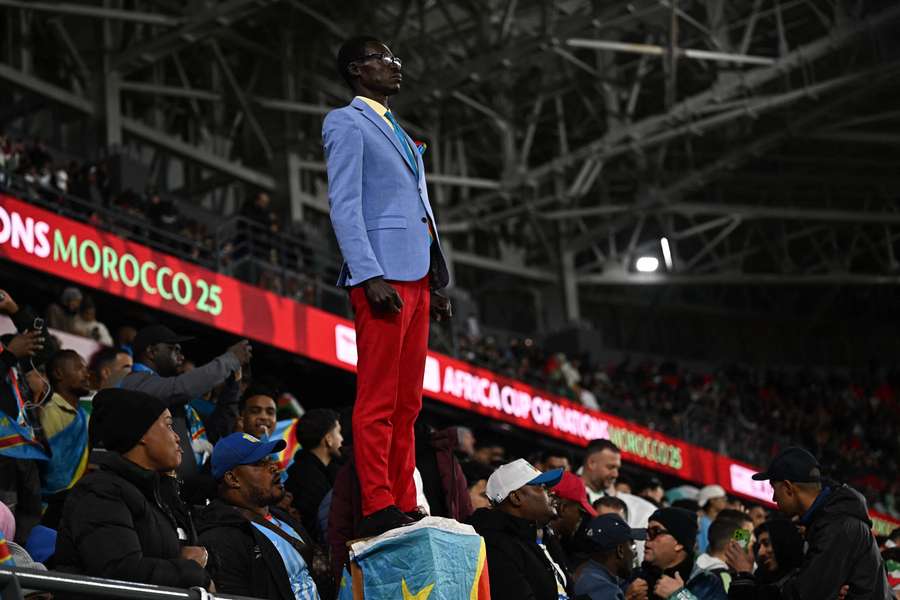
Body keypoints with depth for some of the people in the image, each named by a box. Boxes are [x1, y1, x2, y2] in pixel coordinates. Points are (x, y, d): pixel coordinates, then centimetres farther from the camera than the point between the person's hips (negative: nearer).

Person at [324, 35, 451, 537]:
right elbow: (344, 206, -9)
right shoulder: (346, 123, 0)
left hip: (417, 276, 8)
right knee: (378, 401, -9)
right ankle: (378, 509, -10)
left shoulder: (398, 131, 25)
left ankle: (405, 505, 10)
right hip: (383, 276, -8)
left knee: (408, 403, 7)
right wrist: (371, 276, -19)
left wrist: (437, 283, 17)